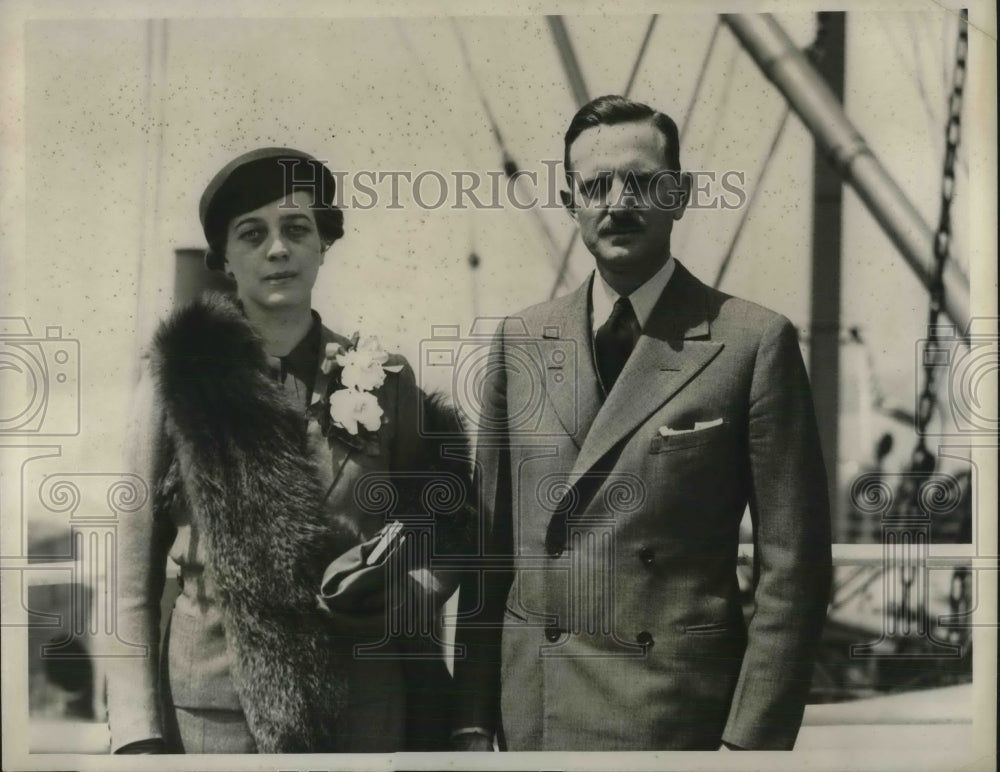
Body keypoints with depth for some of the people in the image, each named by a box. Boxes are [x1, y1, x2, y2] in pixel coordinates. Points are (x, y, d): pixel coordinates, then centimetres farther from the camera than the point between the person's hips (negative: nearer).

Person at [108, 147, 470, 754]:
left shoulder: (385, 380, 1)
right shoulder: (179, 381, -2)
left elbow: (441, 535, 8)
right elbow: (136, 577, -2)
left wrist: (404, 593, -11)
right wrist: (140, 731, -8)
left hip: (364, 704, 1)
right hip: (215, 703, -1)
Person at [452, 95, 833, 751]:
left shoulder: (754, 343, -7)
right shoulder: (519, 341, 4)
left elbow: (792, 567, -7)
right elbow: (491, 543, 6)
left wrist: (751, 739, -10)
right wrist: (473, 718, 4)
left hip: (681, 716, -3)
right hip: (532, 716, 3)